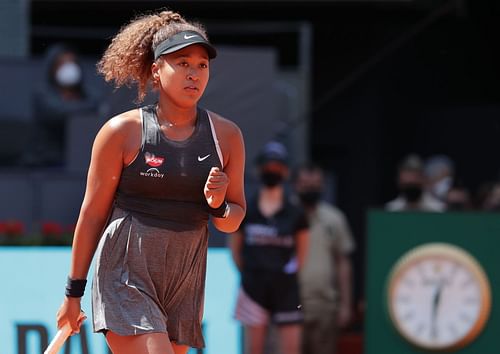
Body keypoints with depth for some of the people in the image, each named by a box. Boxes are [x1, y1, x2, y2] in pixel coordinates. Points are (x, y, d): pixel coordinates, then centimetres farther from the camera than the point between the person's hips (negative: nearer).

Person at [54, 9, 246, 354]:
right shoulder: (122, 131, -4)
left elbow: (233, 220, 14)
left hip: (184, 283, 4)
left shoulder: (226, 135, 6)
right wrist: (74, 292, 4)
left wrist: (218, 207, -10)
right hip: (125, 275, -4)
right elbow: (93, 213, 1)